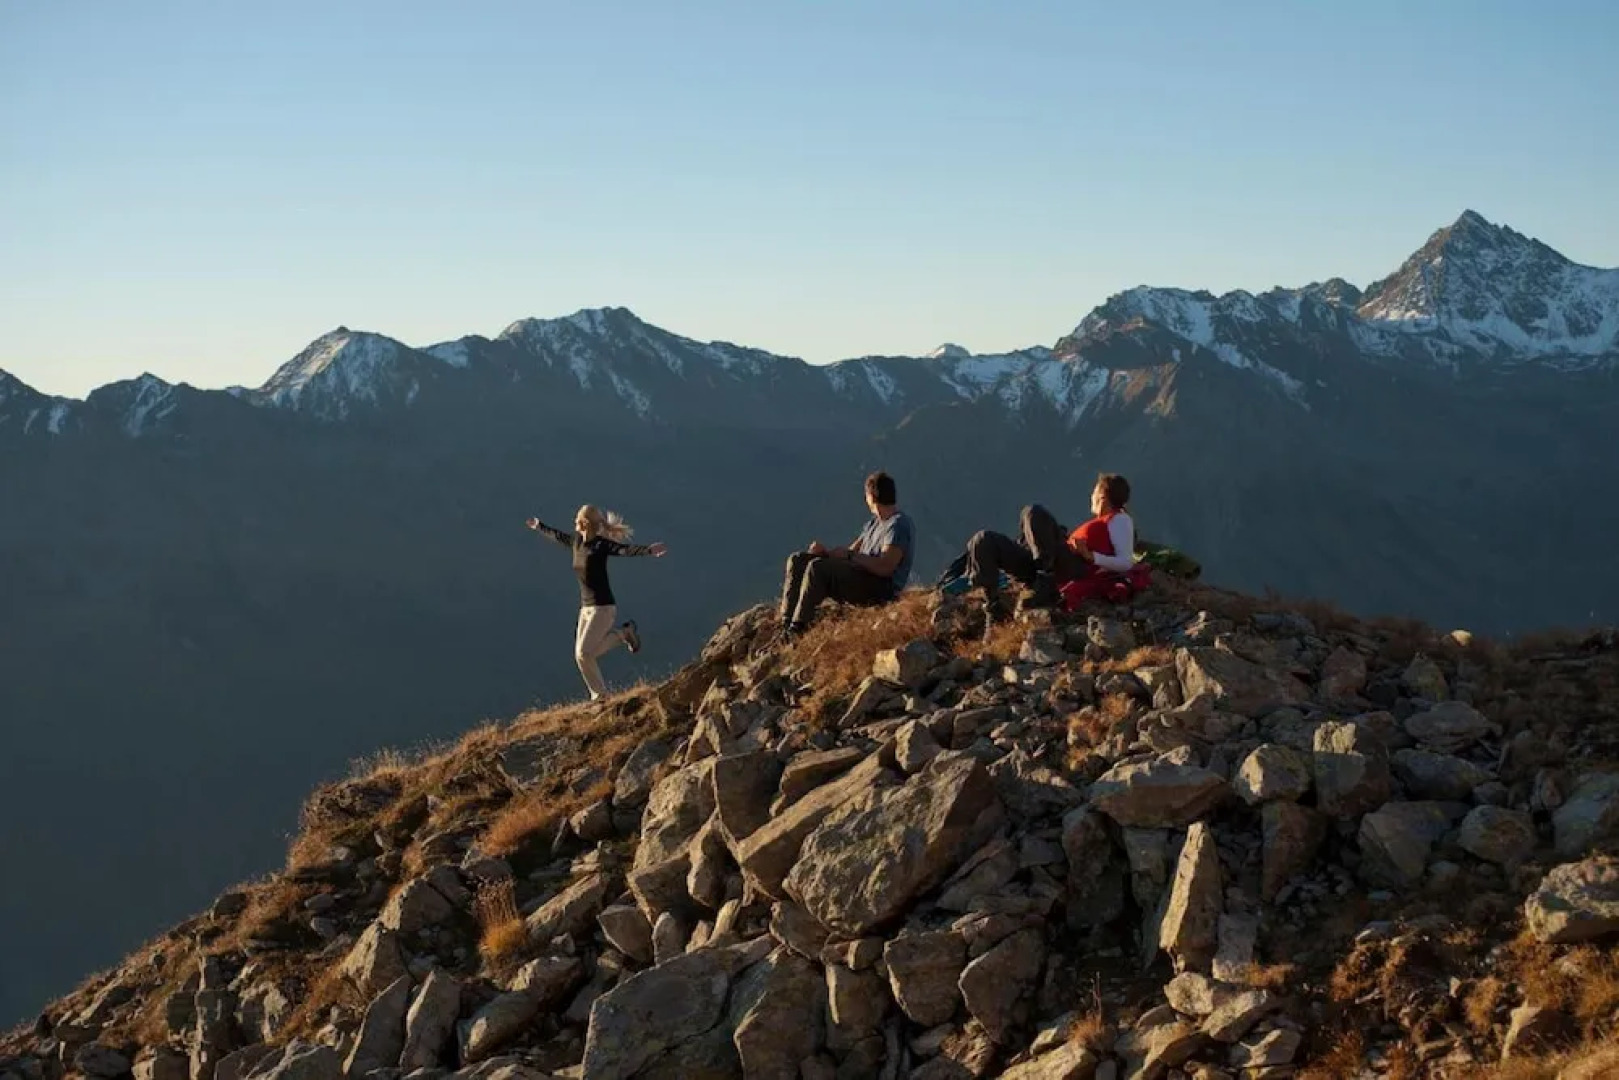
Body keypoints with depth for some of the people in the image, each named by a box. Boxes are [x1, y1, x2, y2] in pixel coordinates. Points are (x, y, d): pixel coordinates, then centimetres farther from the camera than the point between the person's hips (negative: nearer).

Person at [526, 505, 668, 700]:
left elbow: (626, 549, -27)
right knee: (581, 655, 4)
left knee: (584, 653, -15)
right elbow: (558, 536, 29)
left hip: (603, 607, -8)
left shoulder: (601, 545, -13)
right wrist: (539, 527, 44)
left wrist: (649, 550, -44)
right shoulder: (577, 541, 9)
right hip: (586, 607, 8)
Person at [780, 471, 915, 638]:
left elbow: (885, 567, -22)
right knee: (797, 560, 3)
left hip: (880, 589, -10)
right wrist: (826, 550, -1)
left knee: (818, 567, -29)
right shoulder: (874, 524, 22)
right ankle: (786, 626, -11)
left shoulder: (899, 525, -10)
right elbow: (851, 552, 19)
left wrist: (850, 555, -18)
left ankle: (796, 630, -28)